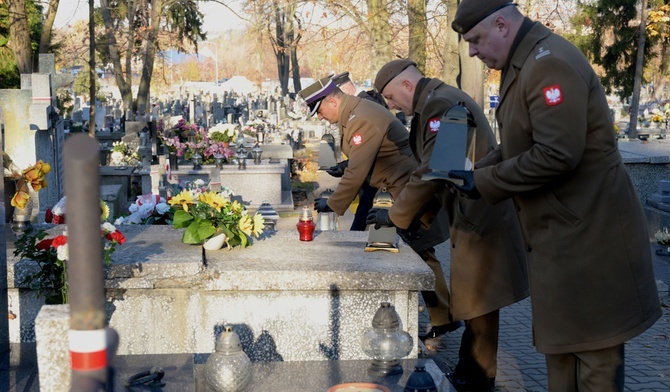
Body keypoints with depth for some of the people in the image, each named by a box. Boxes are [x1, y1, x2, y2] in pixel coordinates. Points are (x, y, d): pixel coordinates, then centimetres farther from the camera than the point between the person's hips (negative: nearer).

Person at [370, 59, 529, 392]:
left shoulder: (440, 103, -16)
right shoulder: (441, 100, 16)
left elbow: (430, 172, -21)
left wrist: (395, 216, -11)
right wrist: (417, 214, 16)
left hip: (479, 222, -10)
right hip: (473, 218, 10)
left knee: (477, 307, -1)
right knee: (474, 305, 16)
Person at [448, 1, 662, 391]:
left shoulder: (550, 64, -19)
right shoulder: (526, 64, 13)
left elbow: (556, 154, -26)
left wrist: (485, 183, -17)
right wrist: (478, 171, 5)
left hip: (587, 236, -10)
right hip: (562, 234, 10)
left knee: (593, 349, 0)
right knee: (562, 344, 18)